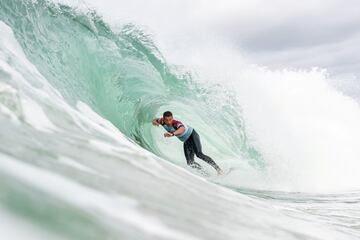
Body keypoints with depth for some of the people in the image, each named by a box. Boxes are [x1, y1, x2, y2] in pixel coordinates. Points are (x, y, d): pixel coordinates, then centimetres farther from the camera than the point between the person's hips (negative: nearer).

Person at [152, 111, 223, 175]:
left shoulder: (176, 123, -35)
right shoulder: (162, 121, -16)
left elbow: (182, 129, -58)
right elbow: (154, 120, 4)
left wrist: (172, 134, -77)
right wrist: (155, 122, -22)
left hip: (192, 135, -7)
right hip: (186, 141, 7)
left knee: (199, 154, -26)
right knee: (190, 162, -8)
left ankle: (217, 168, -17)